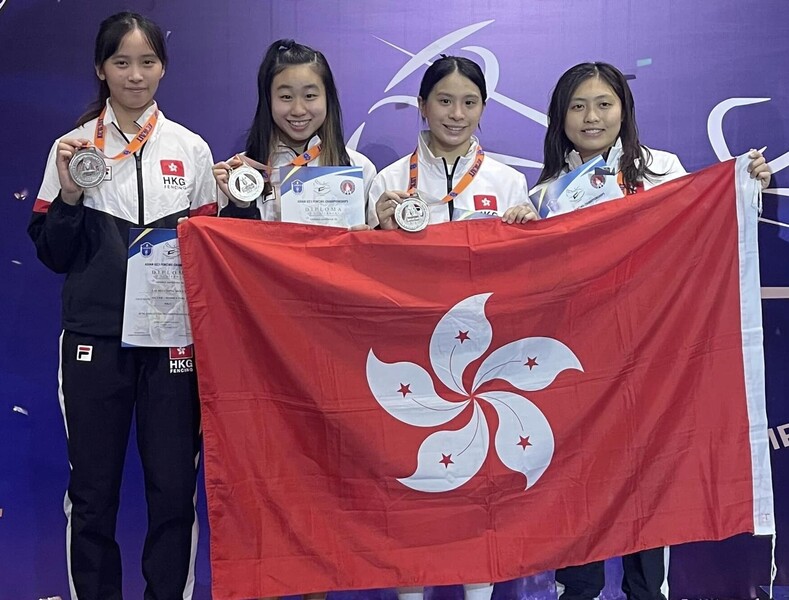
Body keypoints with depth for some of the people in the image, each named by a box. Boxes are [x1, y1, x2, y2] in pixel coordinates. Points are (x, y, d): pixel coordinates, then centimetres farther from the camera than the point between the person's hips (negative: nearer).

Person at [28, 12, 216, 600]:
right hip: (95, 337, 0)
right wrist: (69, 195, -11)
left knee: (174, 487, 2)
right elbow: (52, 254, 4)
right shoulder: (73, 147, 5)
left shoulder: (191, 149, 7)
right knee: (92, 490, 7)